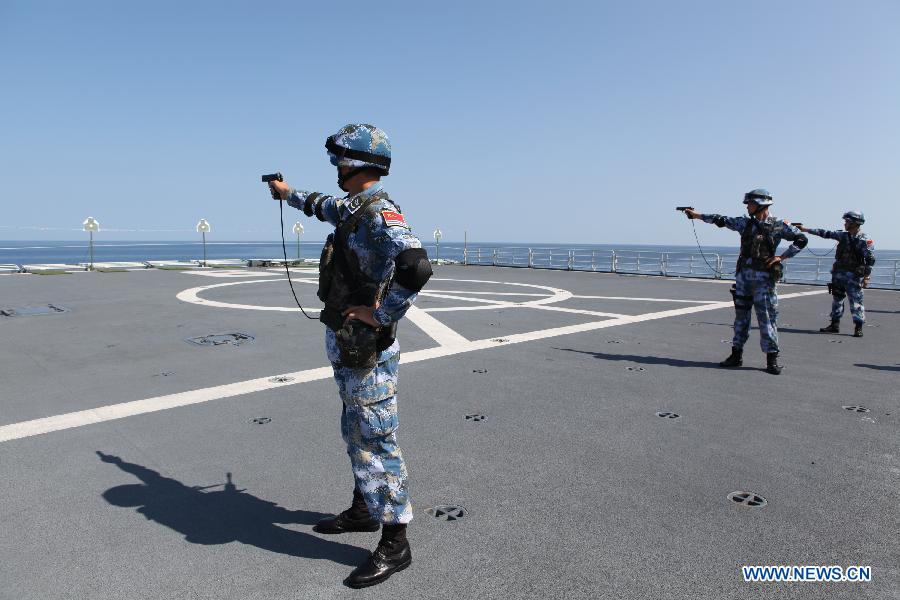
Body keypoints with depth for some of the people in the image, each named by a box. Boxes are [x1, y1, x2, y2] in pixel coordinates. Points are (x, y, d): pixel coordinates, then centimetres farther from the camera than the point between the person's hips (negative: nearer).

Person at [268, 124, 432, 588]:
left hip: (366, 353, -10)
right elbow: (322, 206, 34)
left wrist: (381, 314, -25)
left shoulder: (381, 214, -20)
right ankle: (363, 511, 39)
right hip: (347, 348, 10)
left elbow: (416, 267, -36)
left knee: (376, 444, -2)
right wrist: (287, 193, 50)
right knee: (357, 436, 21)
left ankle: (394, 544, 10)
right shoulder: (353, 209, 10)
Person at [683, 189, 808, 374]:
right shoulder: (746, 223, 9)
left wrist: (782, 257, -9)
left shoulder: (778, 225, -3)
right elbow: (721, 220, 11)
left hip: (763, 277, -5)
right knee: (741, 316, 9)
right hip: (743, 276, 5)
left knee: (766, 318, -4)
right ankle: (736, 355, 16)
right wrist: (697, 215, 10)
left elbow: (801, 239, -3)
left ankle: (772, 359, 4)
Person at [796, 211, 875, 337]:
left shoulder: (864, 240, -11)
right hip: (839, 273, 7)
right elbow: (827, 234, 12)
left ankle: (858, 328, 1)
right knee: (836, 299, 11)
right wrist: (807, 230, 9)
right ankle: (835, 325, 18)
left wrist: (866, 277, -17)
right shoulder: (843, 235, 7)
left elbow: (870, 259, -13)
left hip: (853, 276, -7)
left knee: (856, 301, -5)